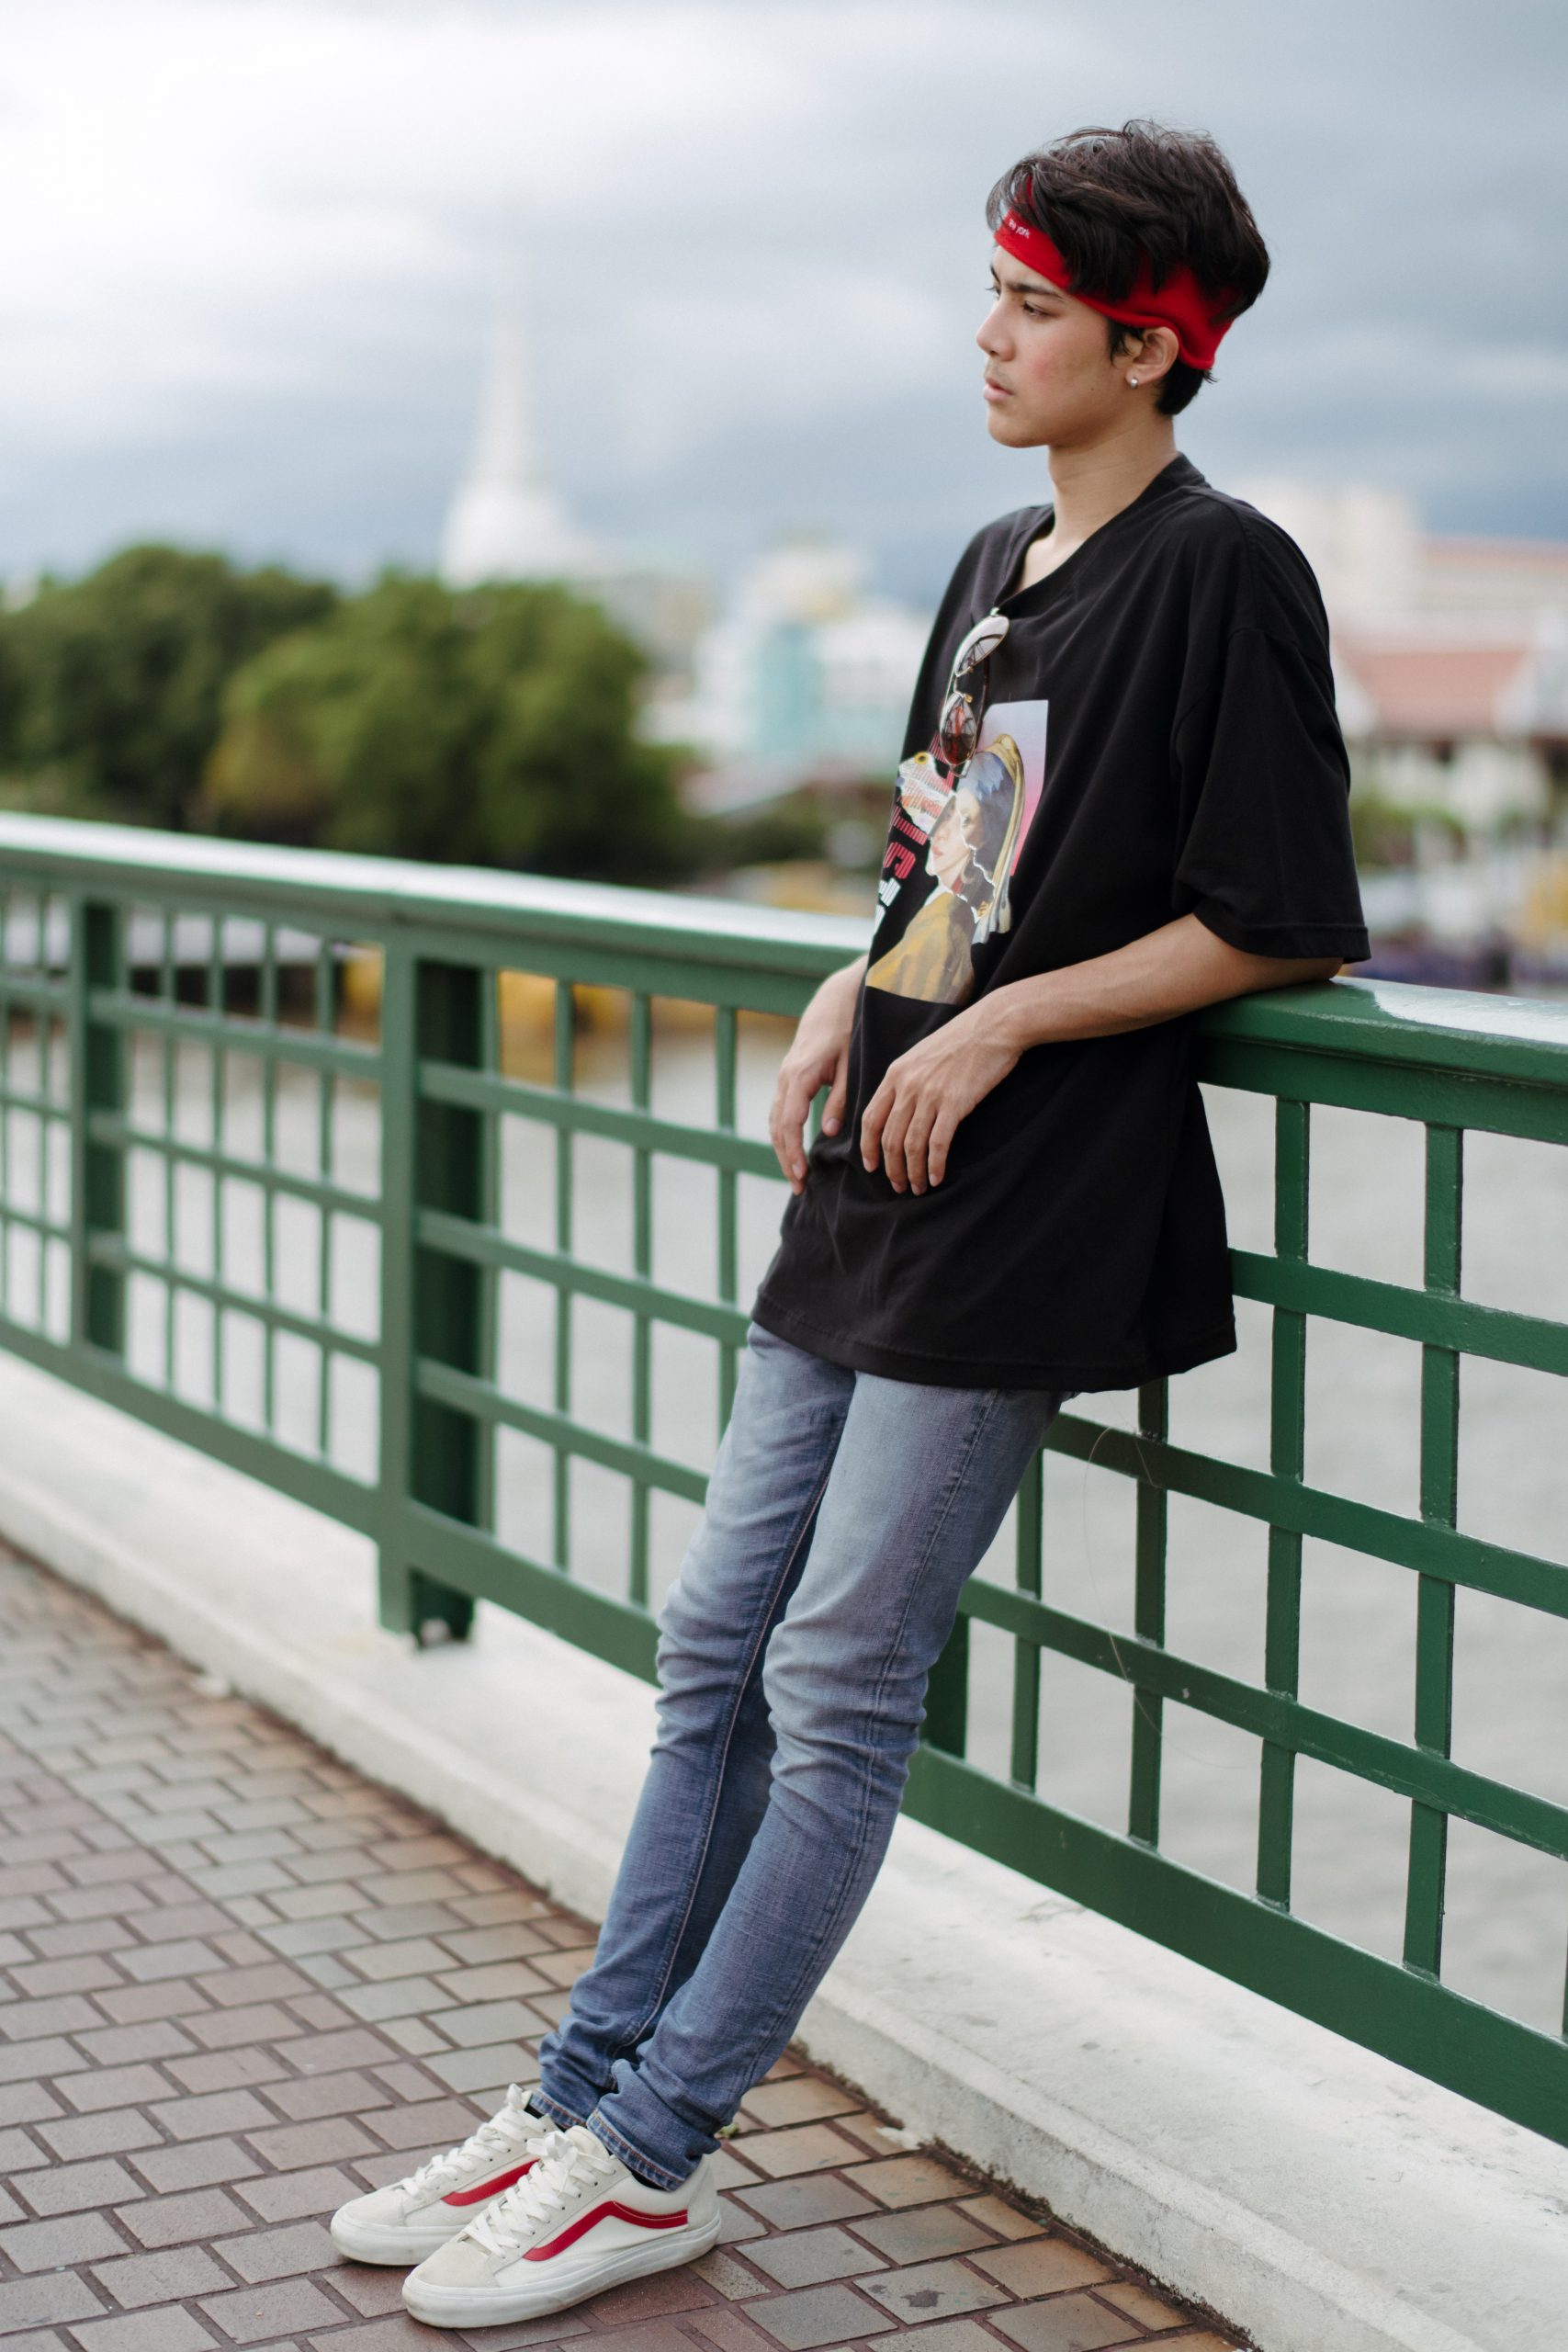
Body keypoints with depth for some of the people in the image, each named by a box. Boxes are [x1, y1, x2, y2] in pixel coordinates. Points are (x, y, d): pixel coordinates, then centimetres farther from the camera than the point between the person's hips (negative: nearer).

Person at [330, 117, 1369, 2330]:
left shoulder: (1223, 574, -9)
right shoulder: (996, 563, 16)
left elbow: (1285, 925, -12)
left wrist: (996, 1026, -14)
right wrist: (854, 997, 5)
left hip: (1017, 1228, -9)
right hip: (871, 1188, 9)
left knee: (839, 1695, -3)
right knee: (719, 1649, 10)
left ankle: (651, 2160, 8)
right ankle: (583, 2096, 20)